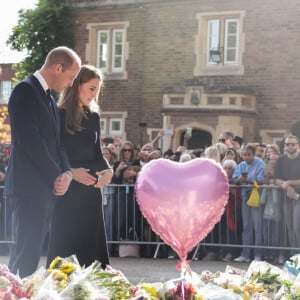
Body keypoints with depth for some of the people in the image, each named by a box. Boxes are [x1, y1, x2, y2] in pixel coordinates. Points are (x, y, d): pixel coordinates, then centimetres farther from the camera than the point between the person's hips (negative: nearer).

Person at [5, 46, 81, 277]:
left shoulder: (49, 100, 20)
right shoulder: (25, 90, -9)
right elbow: (29, 140, -17)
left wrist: (66, 173, 1)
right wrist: (56, 176, -12)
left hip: (47, 187, 9)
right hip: (29, 187, -9)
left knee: (30, 252, 8)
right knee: (28, 252, -10)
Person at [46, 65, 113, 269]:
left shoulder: (93, 117, 11)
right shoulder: (59, 115, -6)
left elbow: (97, 153, 13)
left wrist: (107, 169, -6)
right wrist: (70, 172, -21)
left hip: (90, 190, 6)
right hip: (66, 191, -5)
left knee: (90, 241, 5)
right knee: (65, 243, -2)